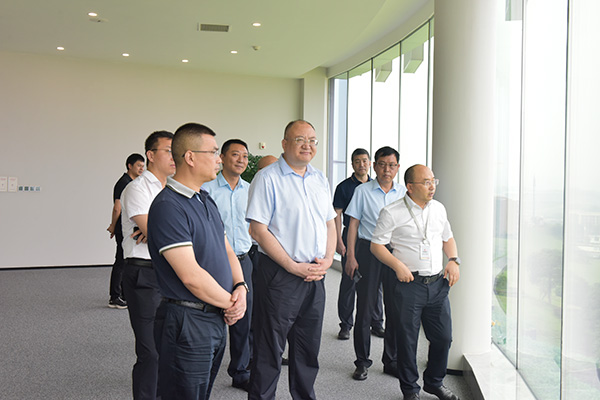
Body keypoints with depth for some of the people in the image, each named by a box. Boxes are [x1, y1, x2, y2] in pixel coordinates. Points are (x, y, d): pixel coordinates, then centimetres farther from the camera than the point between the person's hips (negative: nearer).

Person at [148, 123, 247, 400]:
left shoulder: (206, 200, 12)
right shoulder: (167, 206, -19)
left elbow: (226, 249, 15)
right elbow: (191, 275, -24)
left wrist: (241, 287, -3)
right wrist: (230, 302, -12)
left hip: (217, 319, 9)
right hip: (186, 322, -9)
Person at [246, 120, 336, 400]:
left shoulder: (320, 179, 12)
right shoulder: (268, 178, -9)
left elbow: (330, 224, 16)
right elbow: (259, 230, -14)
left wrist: (327, 260, -1)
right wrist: (294, 267, -16)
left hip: (315, 276, 6)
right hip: (279, 276, -6)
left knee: (309, 348, 17)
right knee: (269, 350, 4)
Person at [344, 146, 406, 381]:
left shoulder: (403, 193, 8)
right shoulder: (363, 191, 1)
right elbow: (353, 223, 0)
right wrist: (351, 256, -6)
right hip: (368, 250, -2)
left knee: (395, 308, 8)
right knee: (364, 308, 2)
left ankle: (391, 361, 22)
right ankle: (362, 361, 16)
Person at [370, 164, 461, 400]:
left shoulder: (439, 208, 11)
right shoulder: (392, 212, -6)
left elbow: (448, 238, 23)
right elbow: (376, 245, -5)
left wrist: (454, 260, 6)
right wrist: (398, 265, -16)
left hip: (438, 283, 5)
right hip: (409, 284, -5)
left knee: (443, 337, 10)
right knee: (407, 339, 4)